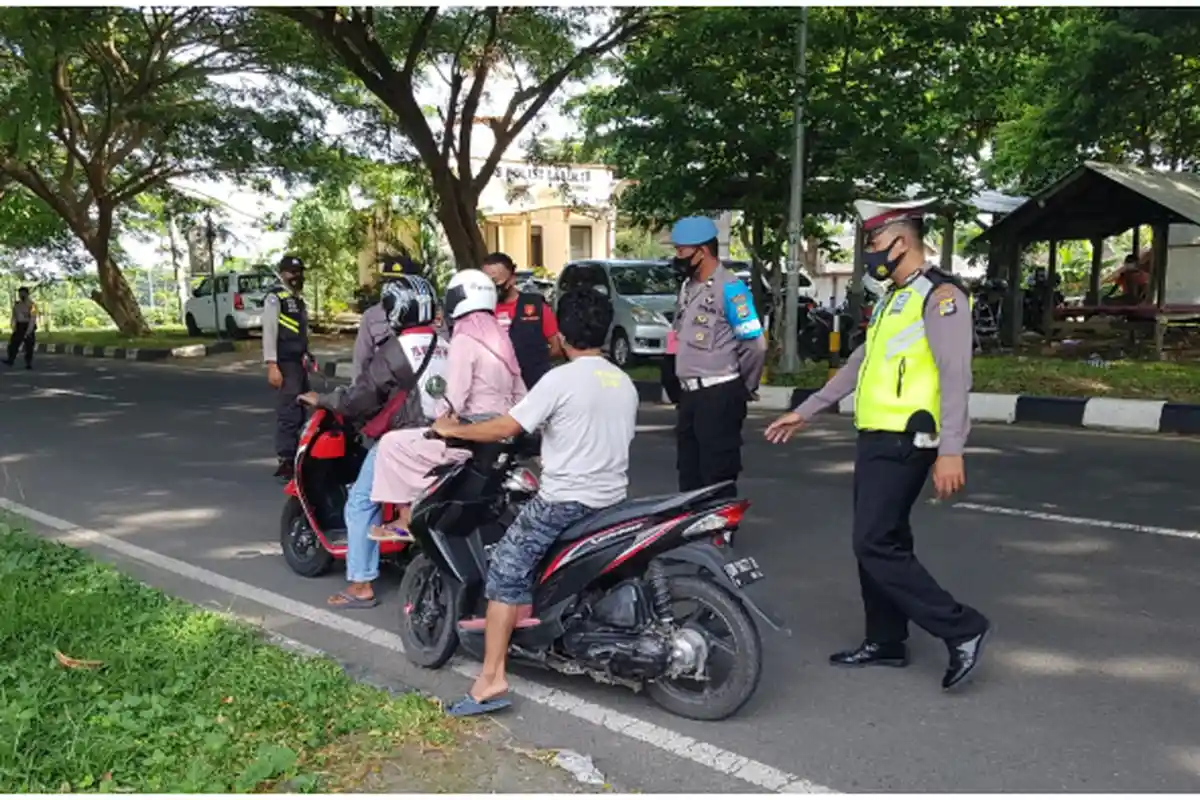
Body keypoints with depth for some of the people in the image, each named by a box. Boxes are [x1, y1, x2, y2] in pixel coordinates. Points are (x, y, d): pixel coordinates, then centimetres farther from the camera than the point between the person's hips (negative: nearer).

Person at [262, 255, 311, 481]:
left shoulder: (299, 298, 19)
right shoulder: (275, 297, -9)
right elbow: (269, 332, -16)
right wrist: (272, 366, -22)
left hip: (299, 362, 9)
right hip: (285, 364, -9)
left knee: (299, 413, 13)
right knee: (288, 413, -13)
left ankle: (296, 458, 21)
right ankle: (285, 462, -12)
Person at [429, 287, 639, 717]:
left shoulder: (560, 379, -13)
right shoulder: (625, 383, 9)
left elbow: (505, 428, -15)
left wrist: (452, 428, 1)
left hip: (565, 500, -8)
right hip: (612, 499, 8)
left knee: (505, 570, -4)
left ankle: (492, 679, -10)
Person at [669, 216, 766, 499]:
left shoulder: (729, 288, -13)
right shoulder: (688, 287, 15)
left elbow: (755, 345, -15)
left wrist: (744, 388, -3)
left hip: (718, 396, -9)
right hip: (690, 394, 9)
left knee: (718, 477, -4)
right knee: (689, 473, 16)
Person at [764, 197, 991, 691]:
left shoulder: (939, 296, -11)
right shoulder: (892, 298, 20)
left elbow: (956, 377, -20)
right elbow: (859, 365, 25)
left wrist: (950, 450, -27)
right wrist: (805, 411, 26)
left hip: (903, 445, -10)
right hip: (876, 439, 10)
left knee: (877, 545, -11)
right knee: (880, 542, 13)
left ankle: (961, 628, -1)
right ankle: (885, 642, 24)